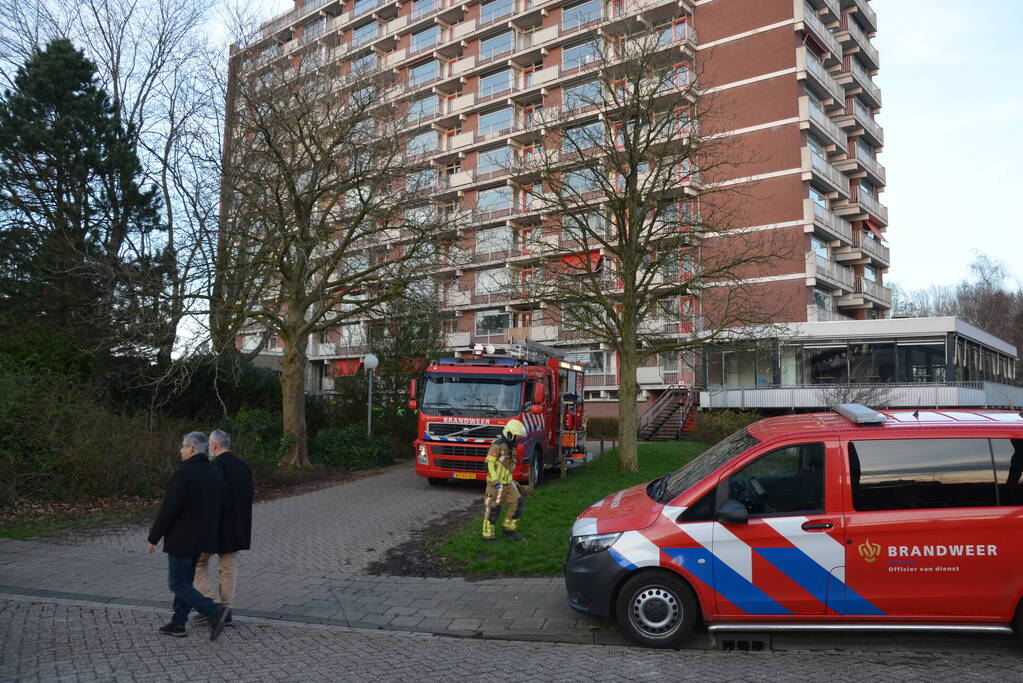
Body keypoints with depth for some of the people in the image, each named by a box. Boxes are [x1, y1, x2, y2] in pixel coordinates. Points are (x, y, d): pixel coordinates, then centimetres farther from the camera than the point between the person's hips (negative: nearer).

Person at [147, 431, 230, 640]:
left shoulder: (184, 473, -19)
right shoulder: (216, 473, 6)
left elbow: (168, 509, -19)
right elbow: (218, 508, 12)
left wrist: (153, 537, -9)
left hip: (182, 539, -8)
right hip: (203, 538, 8)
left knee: (177, 584, 0)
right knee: (186, 580, 18)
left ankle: (214, 612, -13)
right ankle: (178, 623, 23)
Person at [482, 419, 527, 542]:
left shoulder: (511, 446, 11)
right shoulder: (497, 445, -17)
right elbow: (489, 464, -21)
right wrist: (496, 482, -23)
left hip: (507, 483, 8)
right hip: (496, 484, -8)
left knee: (517, 503, 3)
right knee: (493, 509, -2)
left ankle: (509, 529, 16)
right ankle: (488, 535, 9)